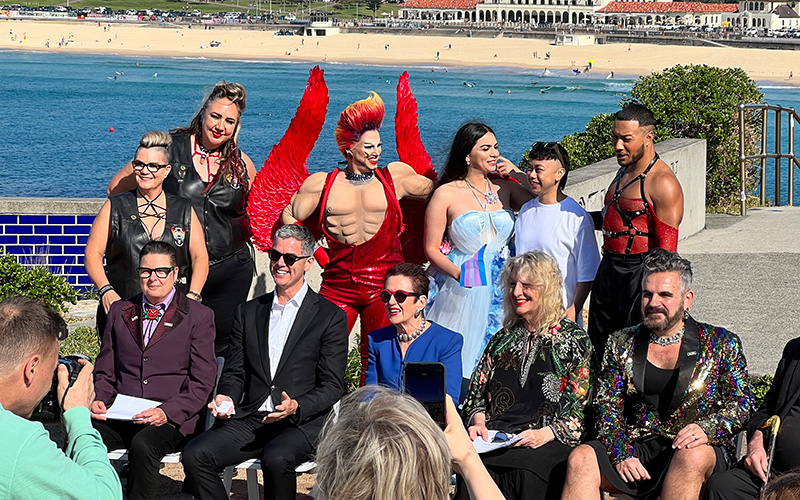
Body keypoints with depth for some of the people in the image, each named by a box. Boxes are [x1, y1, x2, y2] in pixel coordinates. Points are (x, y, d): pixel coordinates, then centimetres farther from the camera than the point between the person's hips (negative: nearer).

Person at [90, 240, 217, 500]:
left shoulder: (199, 316, 5)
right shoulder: (120, 311, 18)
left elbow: (202, 382, -2)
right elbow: (105, 372, 21)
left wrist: (167, 412, -17)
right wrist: (97, 400, -2)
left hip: (172, 420, -3)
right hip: (121, 417, 4)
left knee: (143, 445, -36)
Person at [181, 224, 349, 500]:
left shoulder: (330, 317, 4)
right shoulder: (248, 312, 18)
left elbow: (332, 387, -1)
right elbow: (234, 372, 18)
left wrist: (296, 406, -20)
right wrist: (226, 397, -5)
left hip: (302, 422, -4)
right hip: (250, 420, 4)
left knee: (276, 459, -37)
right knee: (194, 455, -21)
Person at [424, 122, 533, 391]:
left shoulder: (505, 189, 9)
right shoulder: (446, 194, -2)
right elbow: (431, 248, -2)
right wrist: (459, 274, -18)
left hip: (501, 288, 3)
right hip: (462, 290, -3)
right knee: (457, 360, -4)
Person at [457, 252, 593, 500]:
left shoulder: (574, 340, 6)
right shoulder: (503, 338, 22)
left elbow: (579, 410, 0)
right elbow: (476, 392, 22)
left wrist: (543, 434, -16)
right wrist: (478, 422, 0)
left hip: (550, 443, -3)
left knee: (523, 471, -37)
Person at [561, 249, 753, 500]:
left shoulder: (721, 344, 8)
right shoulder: (622, 344, 15)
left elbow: (742, 401, 3)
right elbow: (607, 405, 10)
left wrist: (706, 429, -18)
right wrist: (621, 454, -8)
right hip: (636, 448, 2)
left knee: (693, 456, -38)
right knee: (580, 459, -26)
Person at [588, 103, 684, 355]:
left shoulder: (663, 183, -16)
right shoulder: (624, 171, 13)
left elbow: (666, 250, -19)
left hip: (638, 274, -9)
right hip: (608, 269, 9)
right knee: (598, 350, 12)